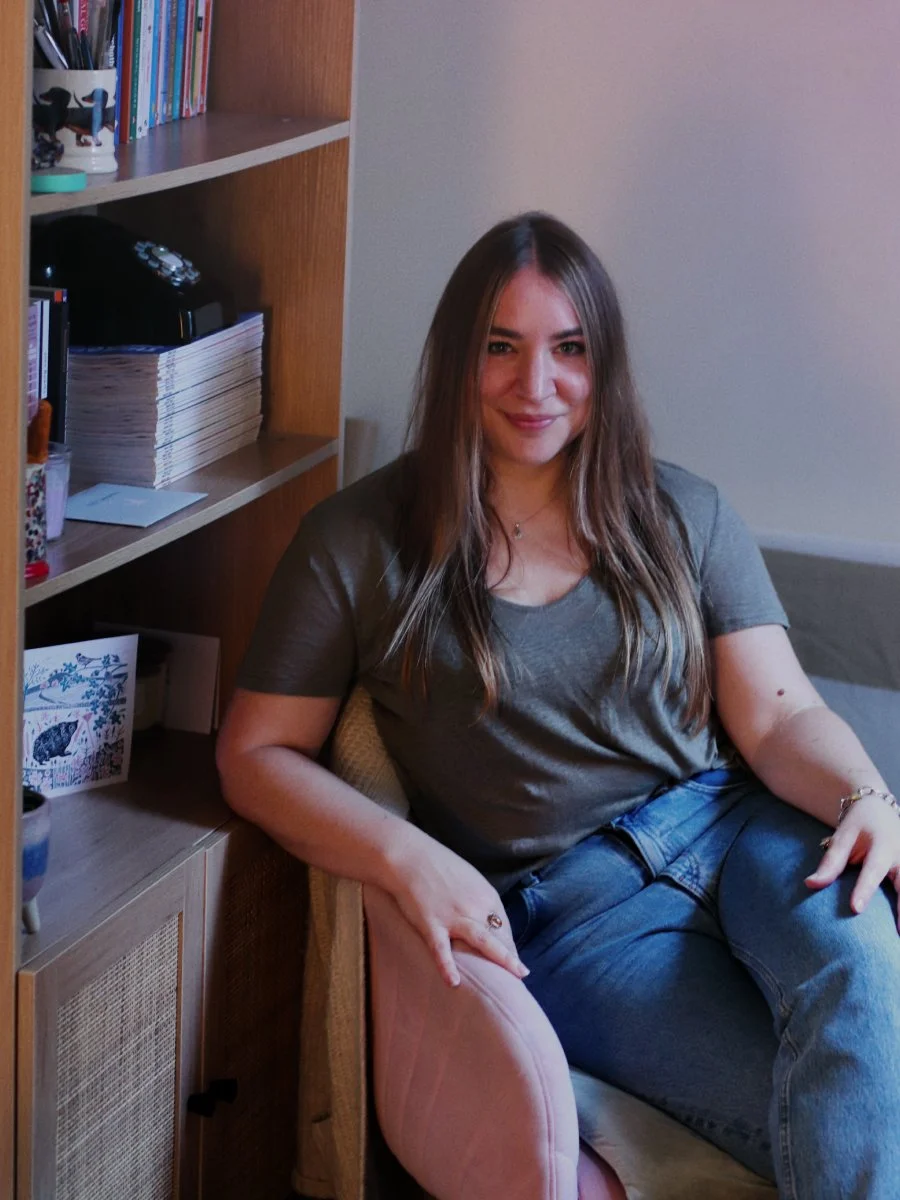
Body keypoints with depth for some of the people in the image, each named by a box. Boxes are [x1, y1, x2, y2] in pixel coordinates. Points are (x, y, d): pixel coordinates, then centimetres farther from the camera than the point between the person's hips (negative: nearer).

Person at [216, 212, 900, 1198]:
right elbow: (256, 755, 2)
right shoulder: (360, 543, 2)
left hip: (730, 824, 3)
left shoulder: (681, 515, 11)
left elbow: (778, 715, 6)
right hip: (558, 901, -3)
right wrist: (408, 857, -16)